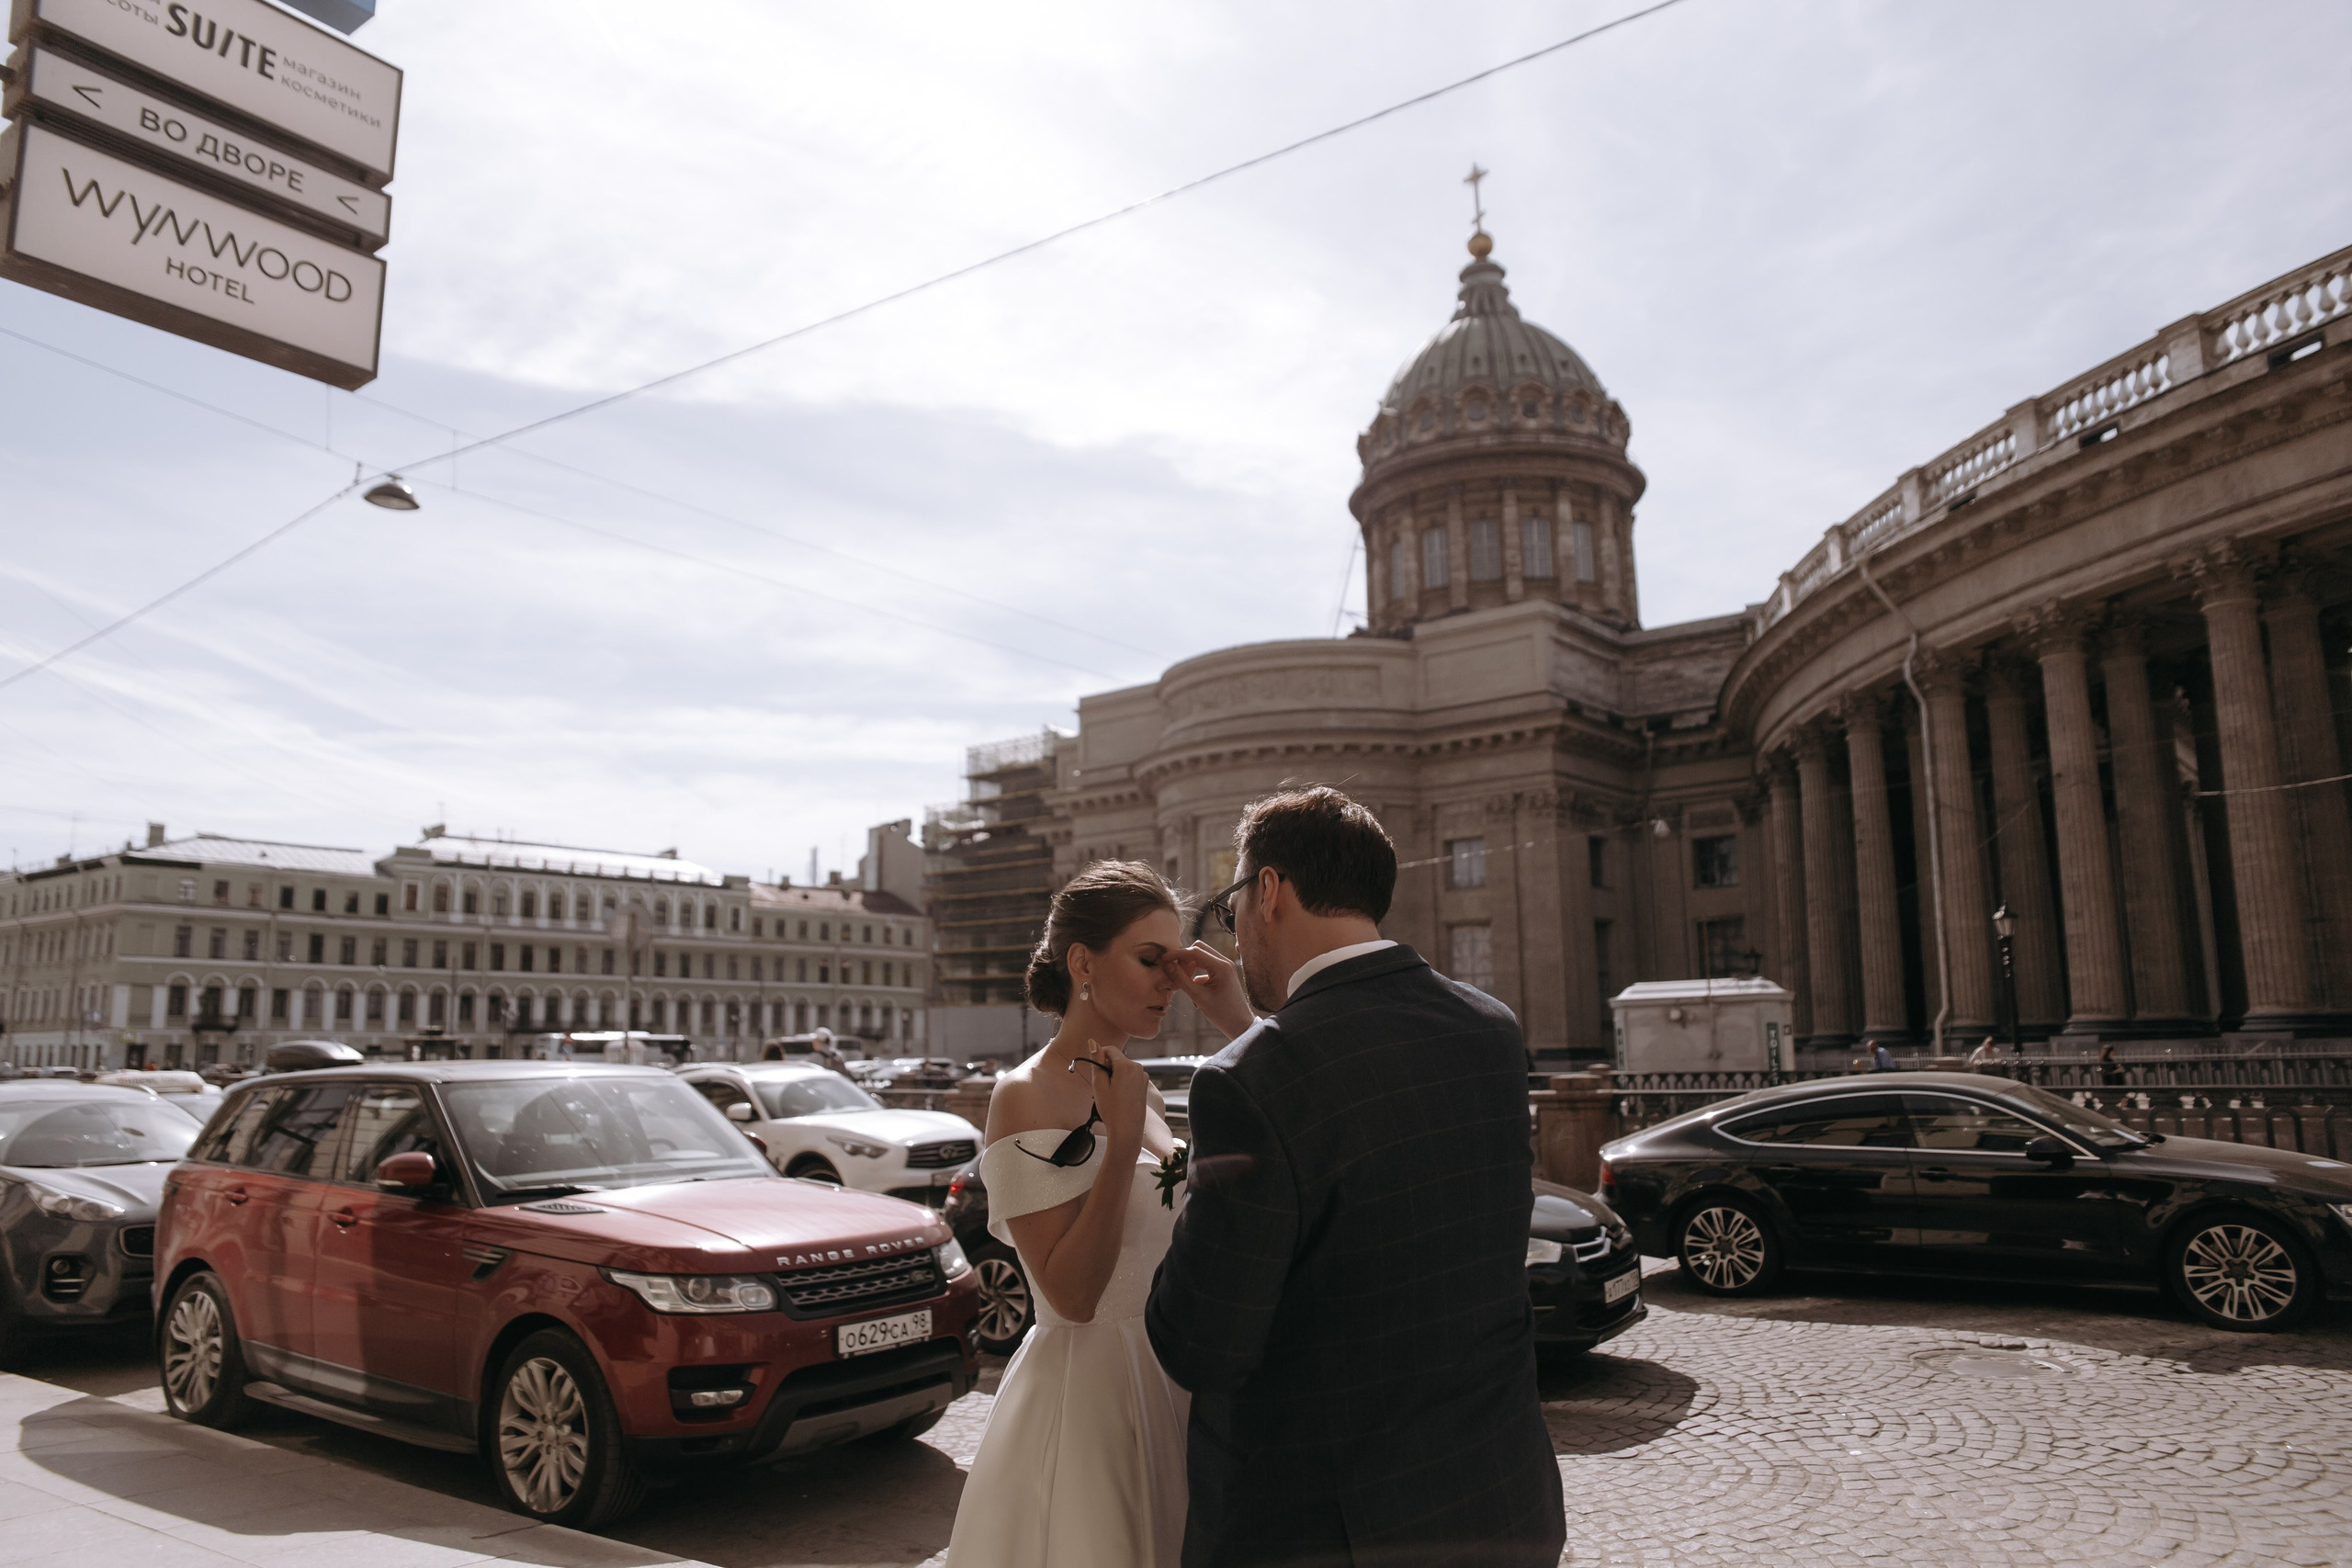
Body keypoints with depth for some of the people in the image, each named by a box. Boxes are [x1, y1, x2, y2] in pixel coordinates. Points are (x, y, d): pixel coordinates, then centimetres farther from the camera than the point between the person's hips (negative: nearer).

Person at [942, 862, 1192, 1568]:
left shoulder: (1139, 1090, 8)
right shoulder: (1025, 1097, -15)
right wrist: (1122, 1138, -25)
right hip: (1080, 1396, -8)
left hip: (1162, 1388, 8)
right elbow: (1071, 1293, -21)